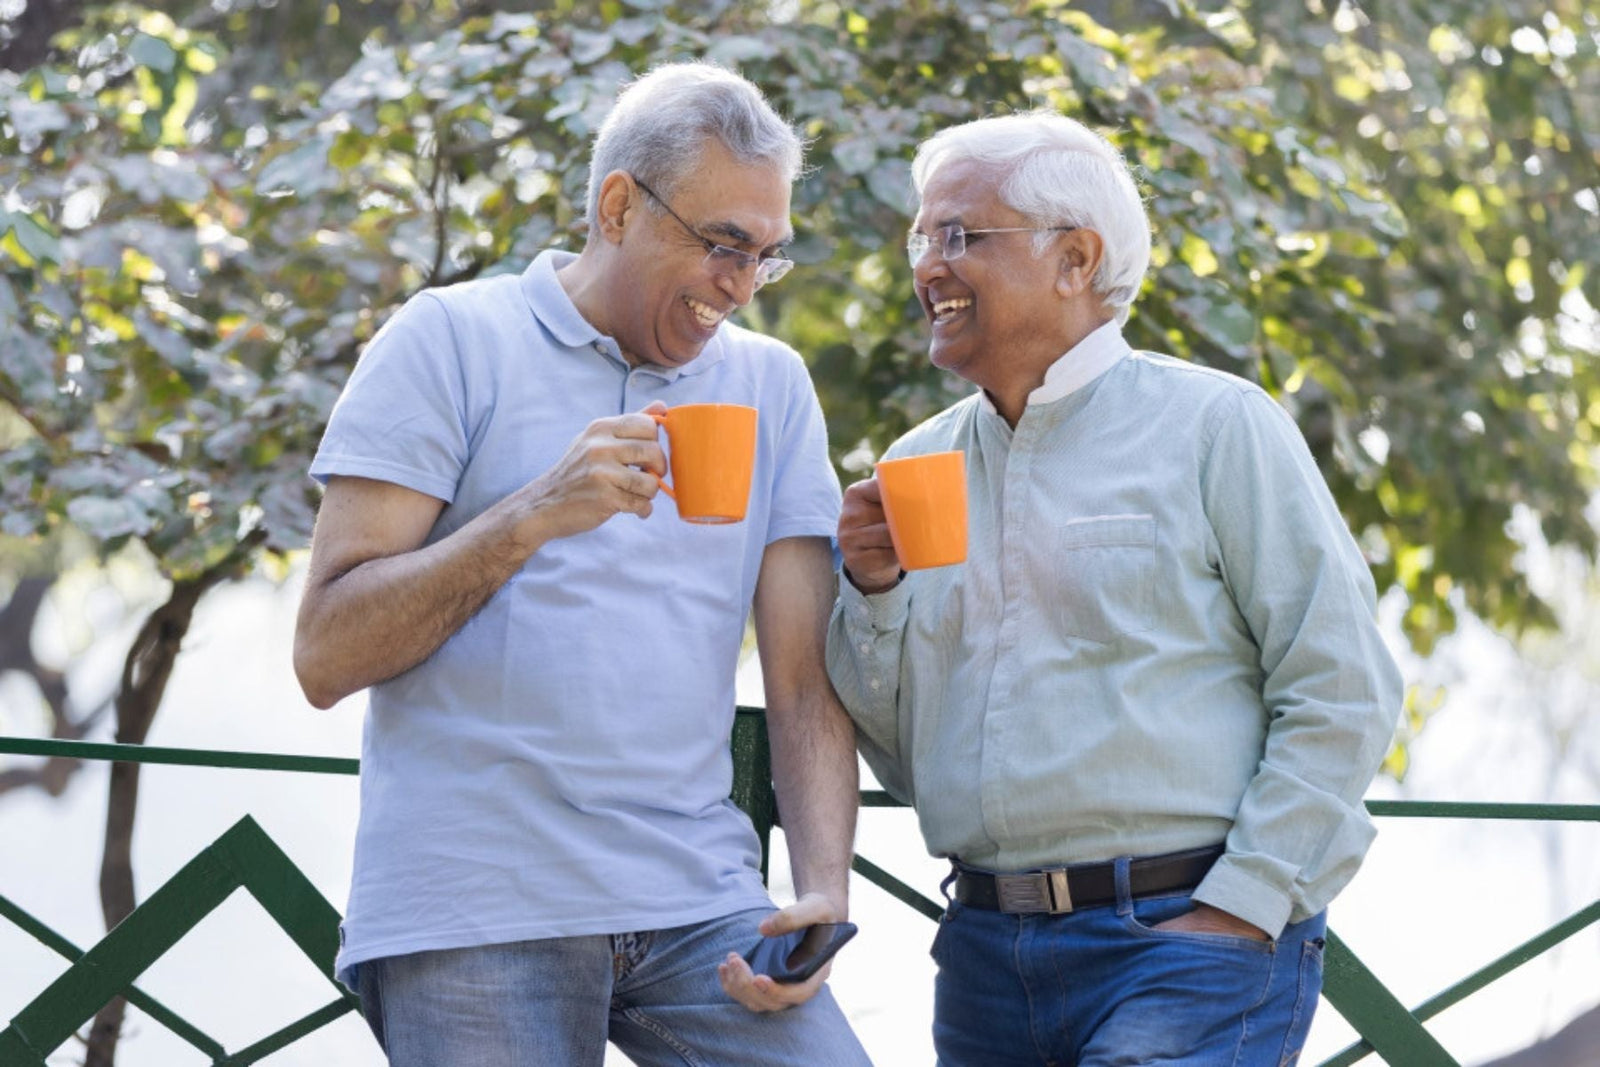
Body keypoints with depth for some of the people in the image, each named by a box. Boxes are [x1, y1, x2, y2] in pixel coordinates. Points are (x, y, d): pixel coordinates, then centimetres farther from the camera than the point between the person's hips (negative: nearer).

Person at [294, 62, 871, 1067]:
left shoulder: (773, 387, 13)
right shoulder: (450, 341, 1)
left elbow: (805, 681, 9)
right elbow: (326, 657, -6)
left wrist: (823, 892, -7)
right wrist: (529, 517, -17)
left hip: (697, 903, 3)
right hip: (476, 907, -3)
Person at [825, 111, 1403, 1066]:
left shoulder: (1214, 427, -1)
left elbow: (1342, 696, -6)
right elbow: (898, 753, 15)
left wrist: (1242, 909, -11)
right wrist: (874, 590, 0)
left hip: (1186, 941, -5)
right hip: (985, 950, 5)